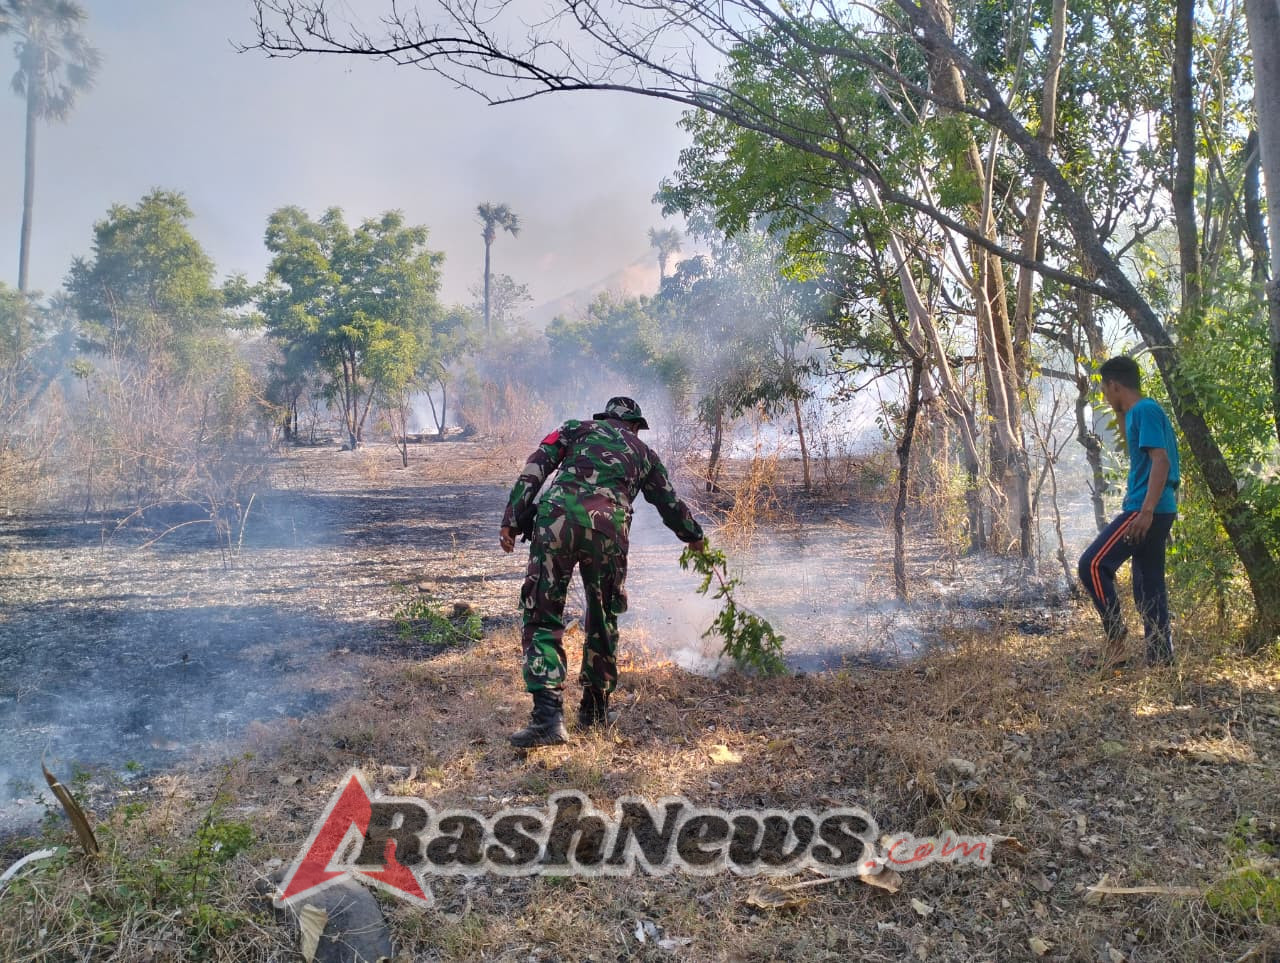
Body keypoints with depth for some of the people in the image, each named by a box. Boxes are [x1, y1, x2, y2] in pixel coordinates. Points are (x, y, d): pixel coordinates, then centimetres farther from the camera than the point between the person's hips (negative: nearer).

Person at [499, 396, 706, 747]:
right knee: (603, 620, 20)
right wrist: (694, 536, 56)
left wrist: (511, 521, 4)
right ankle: (595, 709, 27)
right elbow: (671, 503, 39)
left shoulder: (575, 429, 24)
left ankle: (548, 715, -10)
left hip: (557, 519, -1)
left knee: (542, 618, 3)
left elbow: (533, 471, 9)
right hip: (609, 530, 1)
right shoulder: (643, 453, 28)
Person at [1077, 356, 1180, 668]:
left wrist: (1147, 510, -28)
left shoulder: (1144, 411, -11)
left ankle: (1116, 636, -7)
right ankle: (1160, 658, 13)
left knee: (1093, 564, -12)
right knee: (1149, 585, 10)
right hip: (1153, 512, 10)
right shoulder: (1141, 413, 19)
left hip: (1145, 510, -10)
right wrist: (1121, 414, 28)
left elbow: (1161, 460, -20)